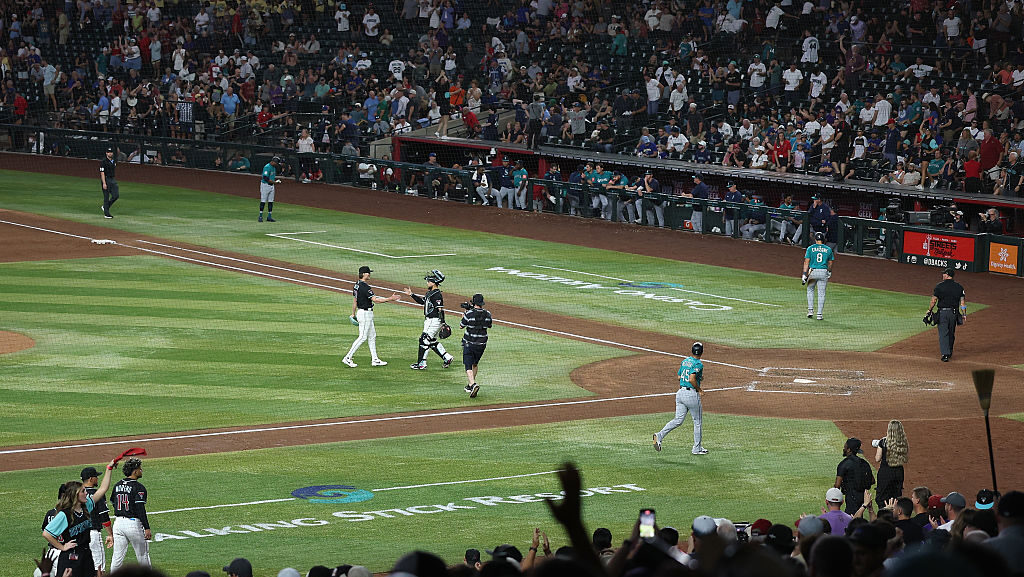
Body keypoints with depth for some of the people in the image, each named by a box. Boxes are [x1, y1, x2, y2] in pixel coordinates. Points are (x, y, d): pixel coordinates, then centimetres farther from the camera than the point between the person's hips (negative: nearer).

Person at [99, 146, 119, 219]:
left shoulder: (114, 161, 11)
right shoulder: (103, 162, -11)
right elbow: (102, 173, -15)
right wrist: (104, 183, -22)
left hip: (113, 180, 7)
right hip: (106, 179, -7)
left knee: (116, 196, -1)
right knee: (106, 197, -4)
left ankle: (105, 207, 19)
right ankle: (106, 213, 2)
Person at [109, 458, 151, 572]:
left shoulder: (117, 486, 9)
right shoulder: (138, 487, -13)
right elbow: (140, 509, -19)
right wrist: (147, 528, -19)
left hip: (118, 523, 6)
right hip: (133, 523, -6)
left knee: (117, 557, 5)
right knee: (142, 556, 8)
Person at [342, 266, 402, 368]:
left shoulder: (356, 285, 9)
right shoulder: (364, 287, -21)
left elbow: (354, 301, 16)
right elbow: (374, 299, -27)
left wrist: (353, 314, 24)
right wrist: (389, 299, -25)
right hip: (365, 313, -10)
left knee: (372, 336, 14)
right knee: (363, 337, -5)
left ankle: (374, 360, 16)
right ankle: (347, 358, -5)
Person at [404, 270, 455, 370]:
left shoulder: (437, 295, -19)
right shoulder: (429, 292, 12)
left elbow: (440, 310, -21)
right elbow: (422, 301, 27)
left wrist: (443, 323, -24)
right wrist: (411, 295, 22)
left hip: (434, 321, -10)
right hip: (429, 320, 10)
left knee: (424, 340, -5)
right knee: (432, 342, 16)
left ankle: (421, 363, 1)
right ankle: (447, 357, 21)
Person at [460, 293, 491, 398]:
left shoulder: (469, 314, -14)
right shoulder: (487, 314, -4)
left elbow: (462, 325, -1)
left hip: (469, 343, -4)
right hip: (482, 343, 4)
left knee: (468, 365, -6)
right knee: (475, 363, 23)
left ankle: (473, 384, -30)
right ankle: (471, 385, 33)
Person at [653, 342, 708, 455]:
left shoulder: (685, 361, 10)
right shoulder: (698, 364, -14)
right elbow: (692, 379, -26)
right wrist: (699, 390, -12)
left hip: (680, 393, 7)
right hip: (692, 394, -7)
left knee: (678, 420, 8)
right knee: (697, 422, 9)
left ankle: (660, 435, -12)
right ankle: (697, 448, 17)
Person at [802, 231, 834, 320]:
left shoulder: (810, 248, 0)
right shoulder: (828, 249, 6)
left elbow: (806, 262, -5)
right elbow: (830, 263, 14)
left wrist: (804, 274, -6)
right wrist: (829, 271, 32)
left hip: (813, 272, -1)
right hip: (824, 272, 1)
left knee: (810, 290, 19)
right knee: (821, 293, 5)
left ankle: (810, 310, 10)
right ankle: (819, 314, 2)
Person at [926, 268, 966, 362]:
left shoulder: (939, 286, -8)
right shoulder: (959, 287, 2)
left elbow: (933, 300, -7)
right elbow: (962, 301, 1)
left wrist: (929, 310, 7)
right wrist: (964, 314, 6)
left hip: (942, 312, -4)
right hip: (954, 313, 4)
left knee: (943, 334, -2)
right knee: (951, 333, 18)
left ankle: (945, 354, -12)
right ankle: (949, 352, 31)